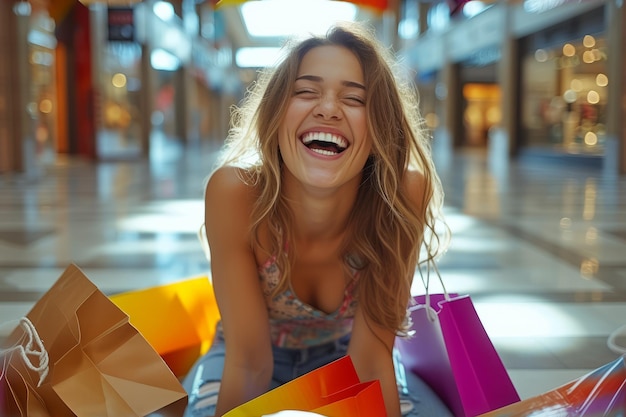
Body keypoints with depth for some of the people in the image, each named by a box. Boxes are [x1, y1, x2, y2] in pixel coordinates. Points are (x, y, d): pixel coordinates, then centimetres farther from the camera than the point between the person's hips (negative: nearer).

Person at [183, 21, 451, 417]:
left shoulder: (403, 195, -29)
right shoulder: (234, 192, -31)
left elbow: (371, 355, -22)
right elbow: (248, 361, -25)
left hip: (345, 355, 1)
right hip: (256, 360, 0)